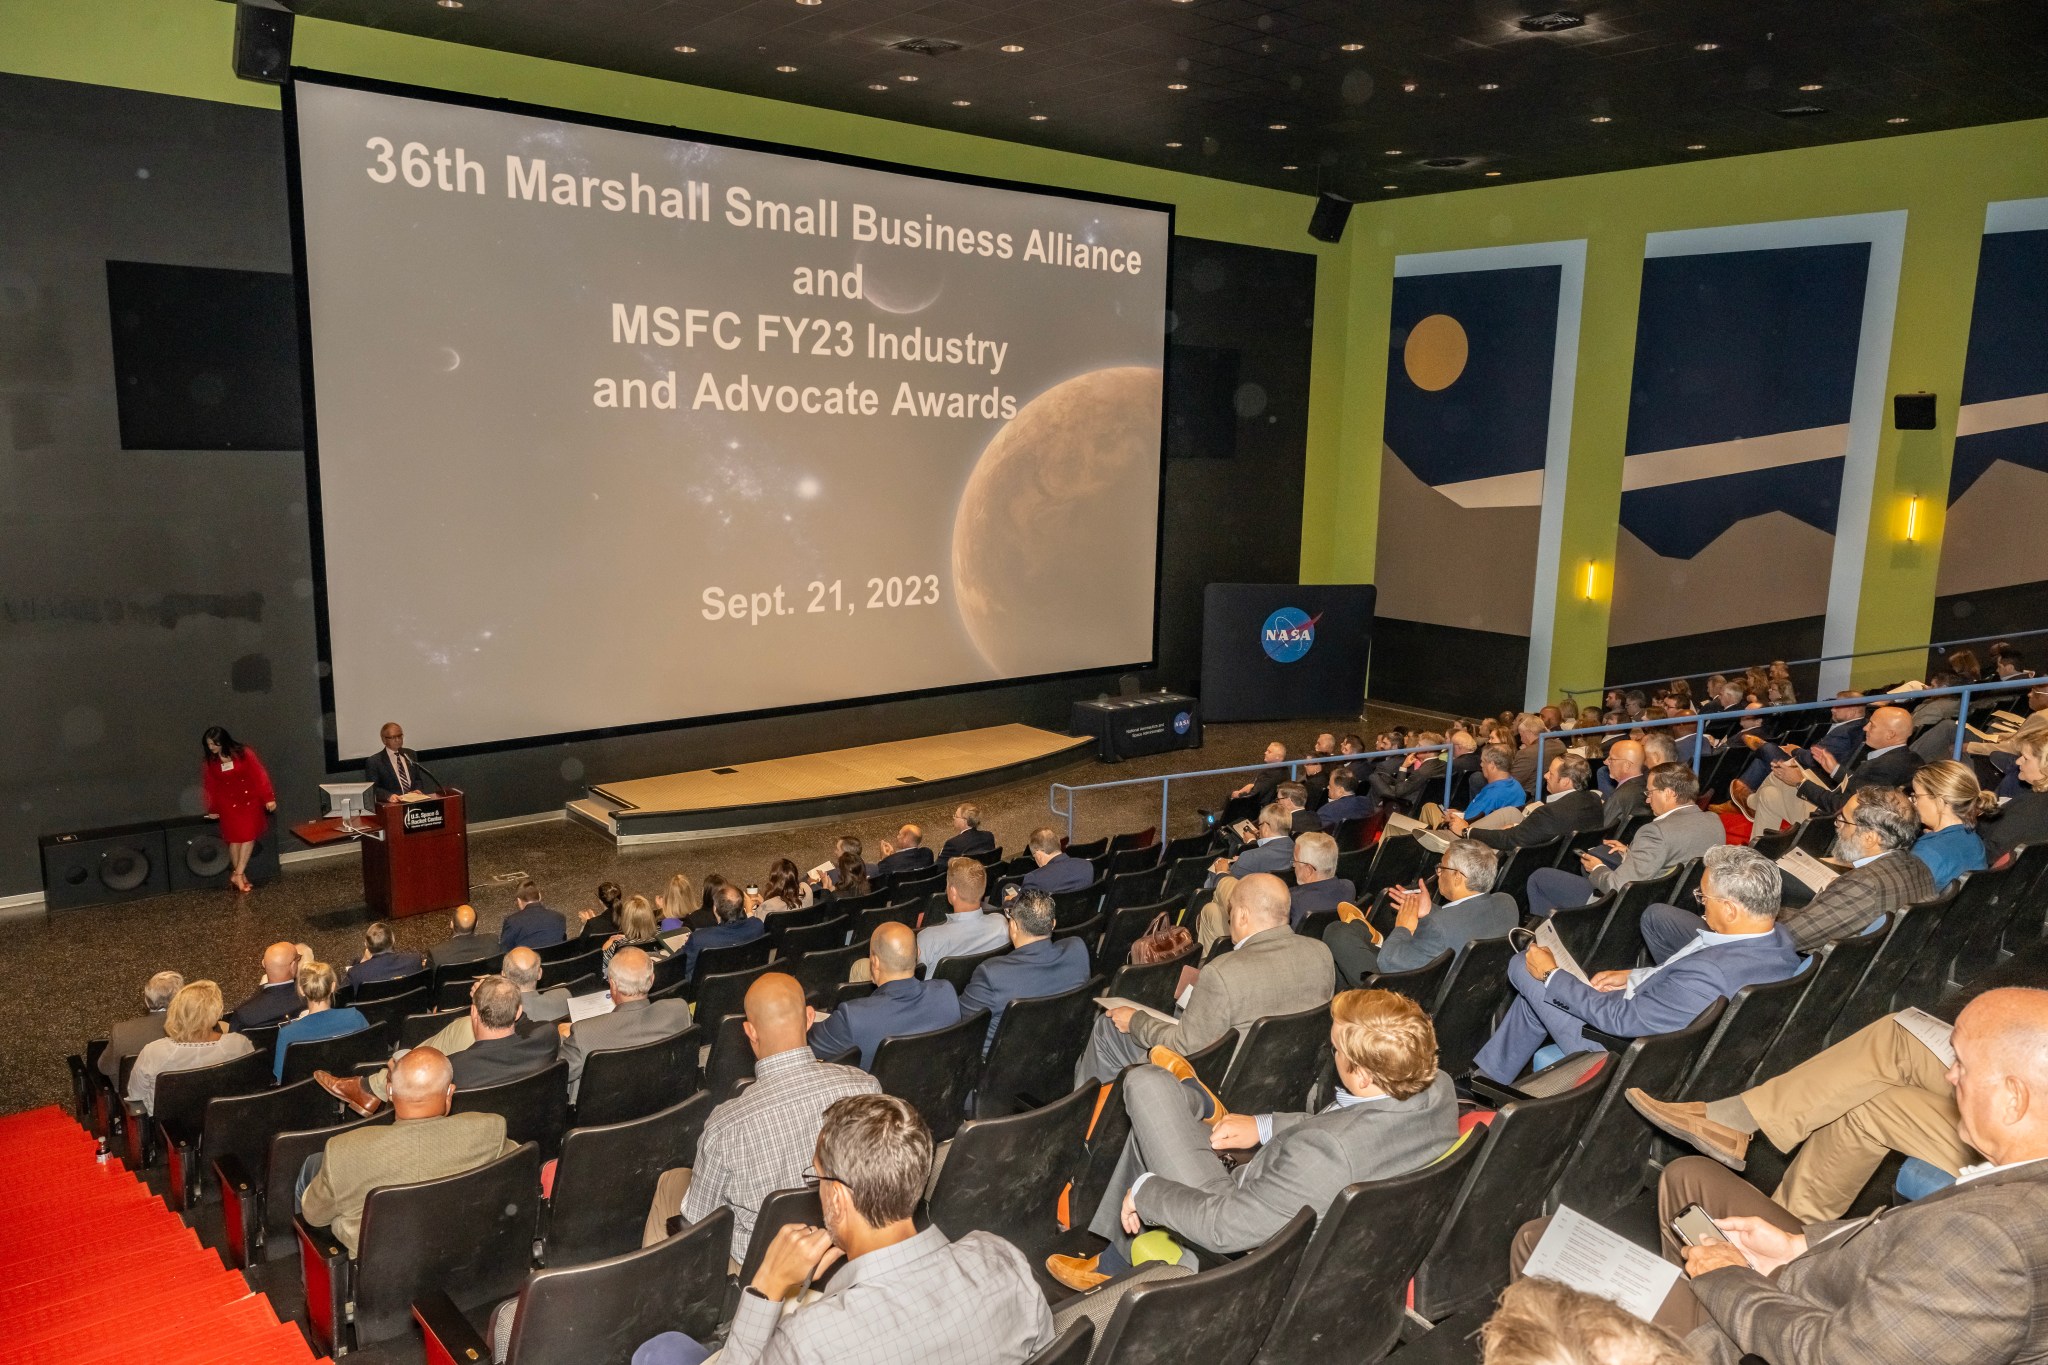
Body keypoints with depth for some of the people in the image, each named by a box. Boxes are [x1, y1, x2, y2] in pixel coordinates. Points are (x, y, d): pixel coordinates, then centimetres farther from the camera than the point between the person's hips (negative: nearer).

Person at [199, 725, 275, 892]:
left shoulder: (243, 753, -9)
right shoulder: (210, 762, 0)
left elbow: (259, 775, -10)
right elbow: (211, 787, 8)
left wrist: (268, 798, -14)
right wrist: (213, 809, 12)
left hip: (250, 799, -1)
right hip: (228, 802, 2)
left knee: (249, 835, -8)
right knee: (235, 837, -1)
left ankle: (237, 874, -3)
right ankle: (240, 874, 7)